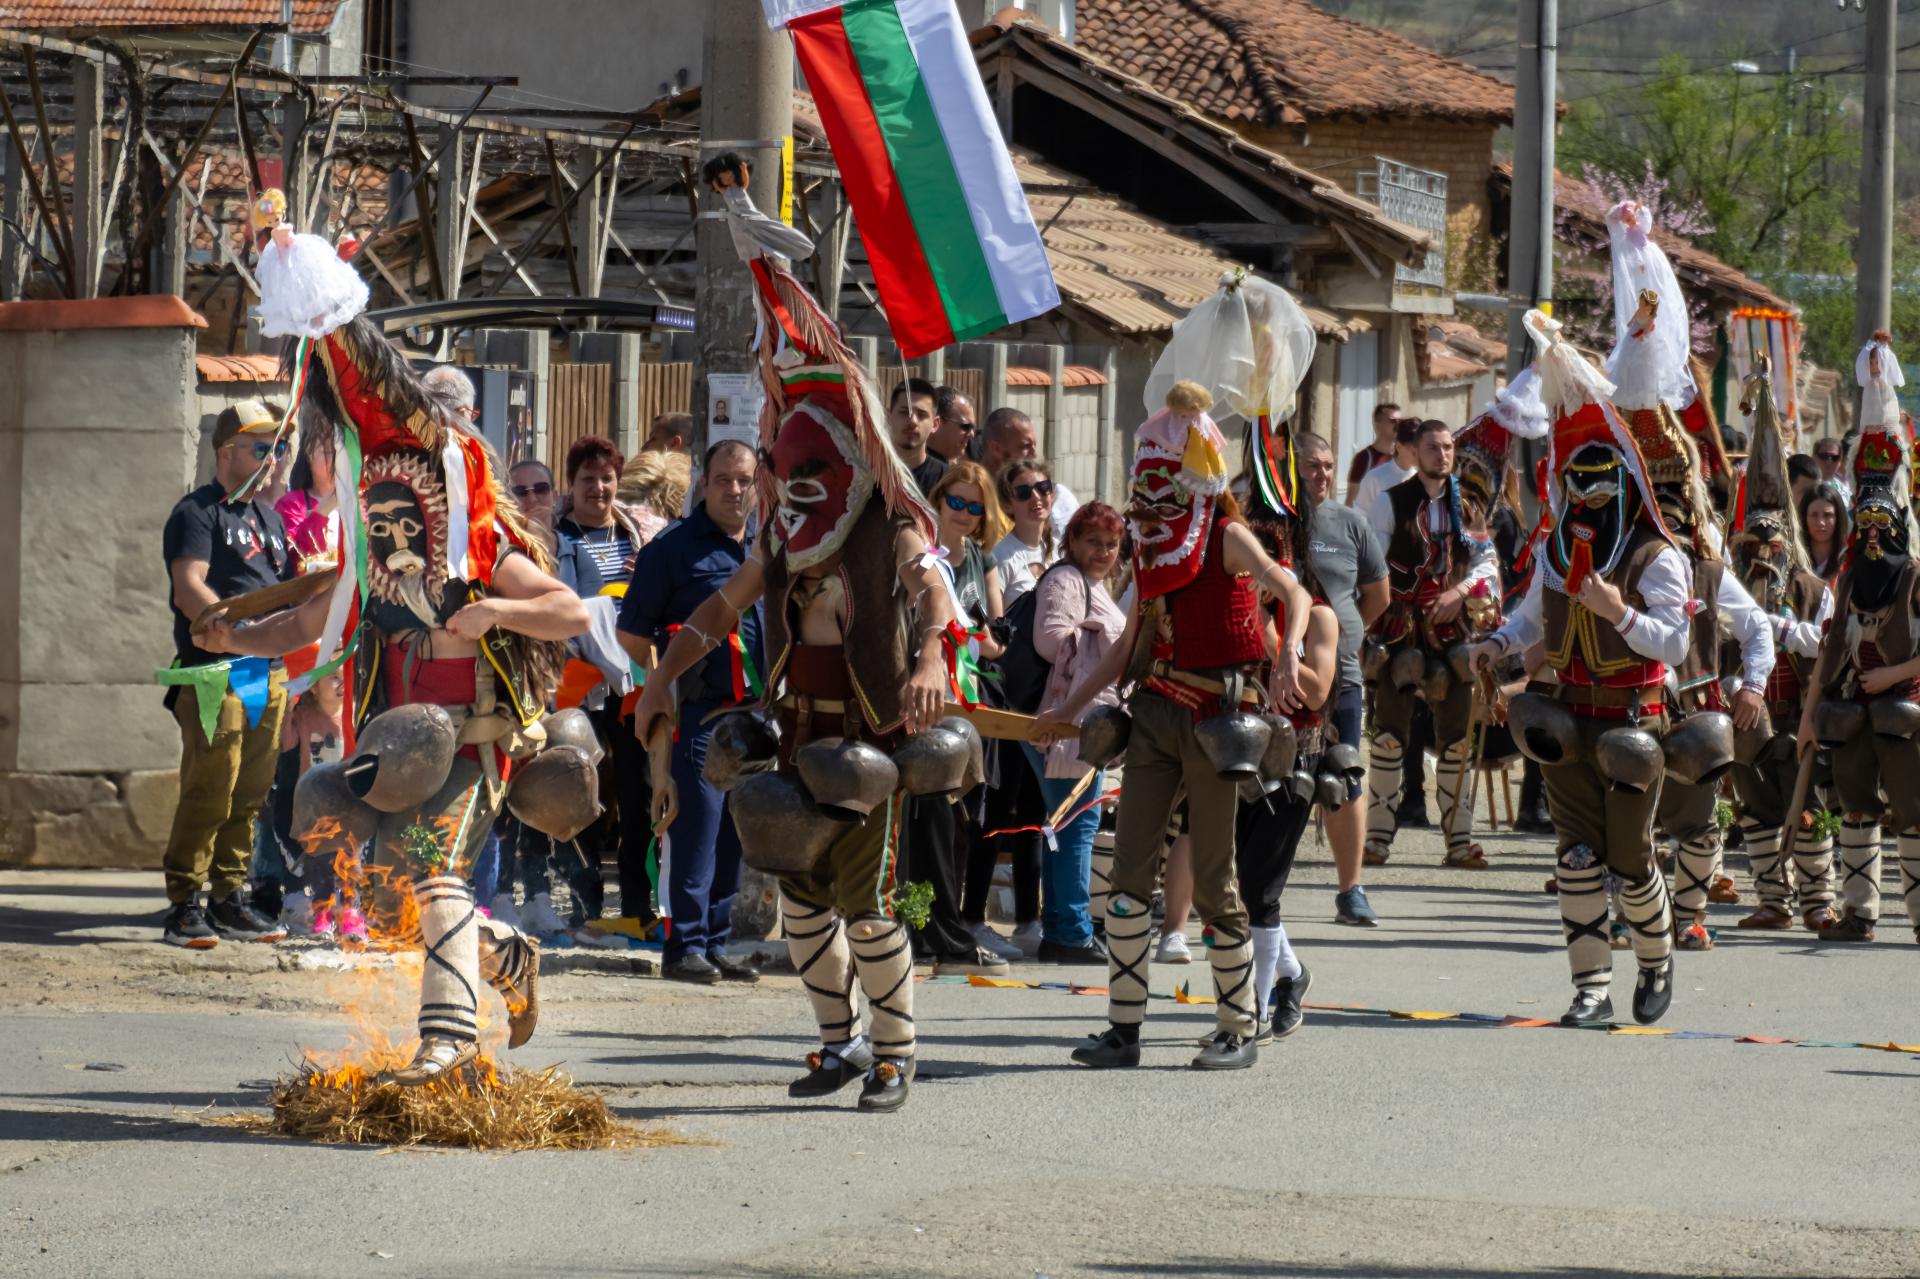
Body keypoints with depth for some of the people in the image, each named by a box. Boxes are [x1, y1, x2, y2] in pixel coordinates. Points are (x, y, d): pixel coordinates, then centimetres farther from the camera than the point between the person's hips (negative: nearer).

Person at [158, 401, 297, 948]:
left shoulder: (269, 517, 23)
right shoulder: (197, 512, -3)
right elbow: (190, 590, -15)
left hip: (269, 673, 8)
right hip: (215, 675, -8)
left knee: (249, 795, 9)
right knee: (208, 794, -11)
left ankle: (229, 898, 15)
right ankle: (185, 905, -9)